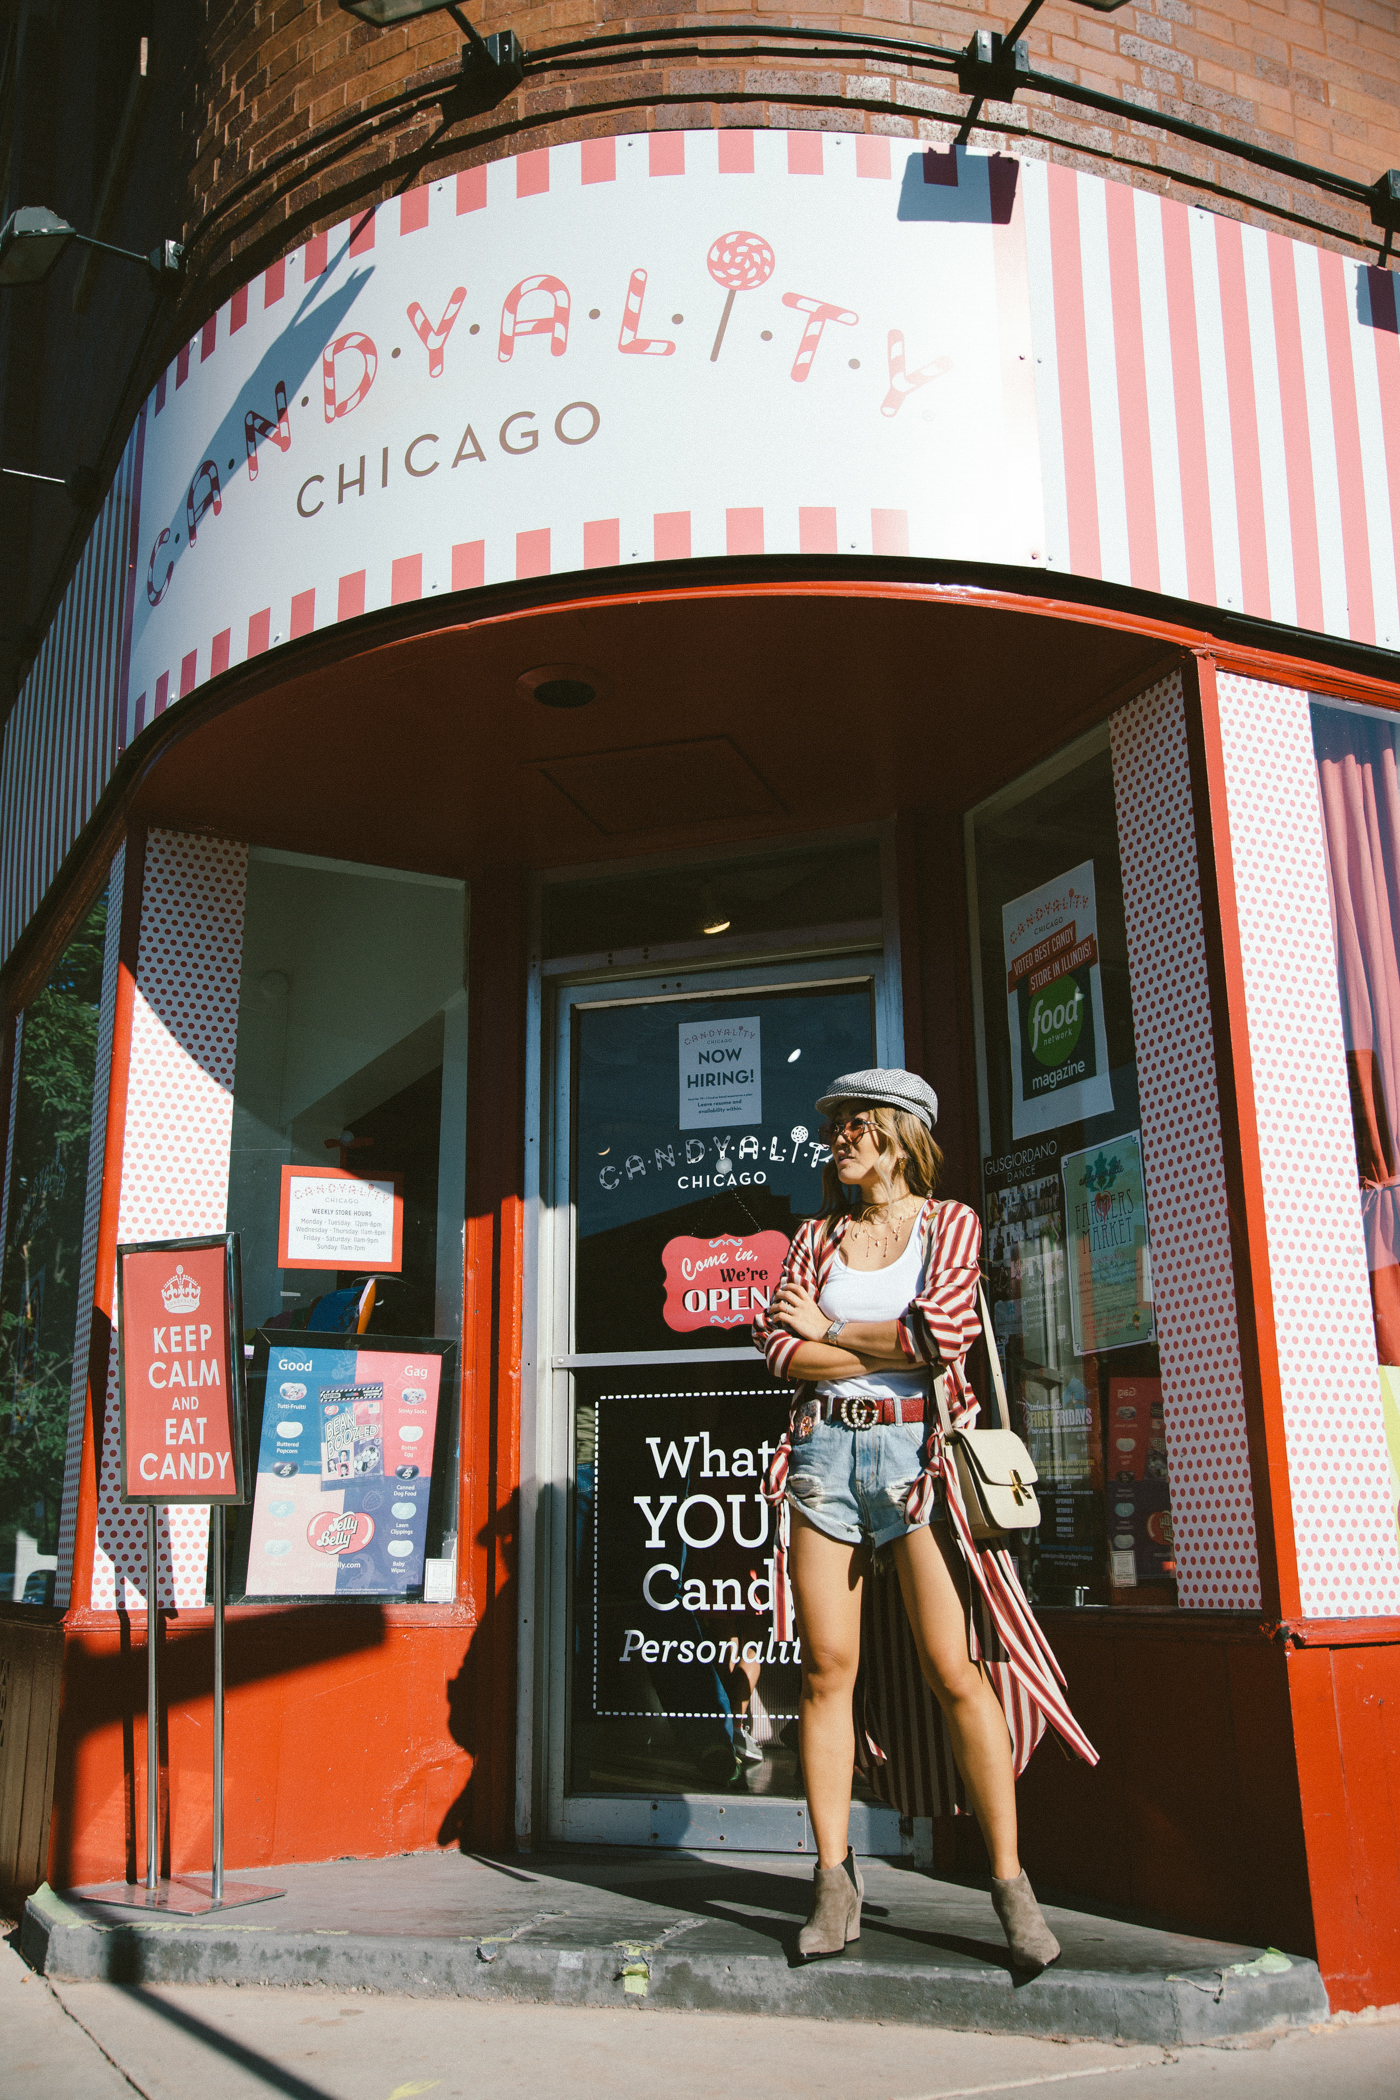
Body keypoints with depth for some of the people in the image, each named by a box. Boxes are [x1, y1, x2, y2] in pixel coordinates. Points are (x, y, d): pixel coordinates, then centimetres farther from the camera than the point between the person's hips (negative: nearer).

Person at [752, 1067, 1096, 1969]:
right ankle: (834, 1879, 8)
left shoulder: (951, 1223, 7)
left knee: (956, 1671, -7)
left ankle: (1012, 1884, 3)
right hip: (826, 1450, 3)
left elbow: (944, 1330, -9)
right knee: (827, 1666, 0)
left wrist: (828, 1330, -1)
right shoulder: (818, 1236, 14)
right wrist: (897, 1351, -7)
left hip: (916, 1453, -3)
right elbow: (778, 1345, 1)